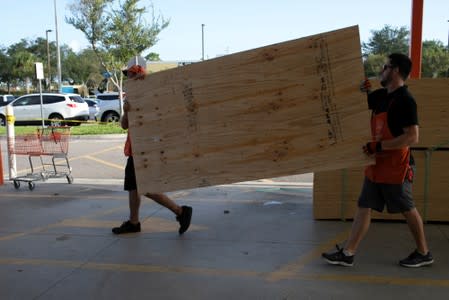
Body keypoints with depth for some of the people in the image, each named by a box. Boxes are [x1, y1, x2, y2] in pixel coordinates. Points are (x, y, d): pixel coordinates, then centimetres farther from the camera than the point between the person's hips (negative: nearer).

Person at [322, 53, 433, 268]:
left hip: (396, 167, -8)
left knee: (407, 209, 7)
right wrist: (361, 91, 6)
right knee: (363, 207, 7)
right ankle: (347, 254, 11)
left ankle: (423, 253, 26)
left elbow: (412, 137, -24)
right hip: (377, 165, 8)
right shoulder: (380, 95, 8)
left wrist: (378, 146, -24)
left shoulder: (405, 100, -17)